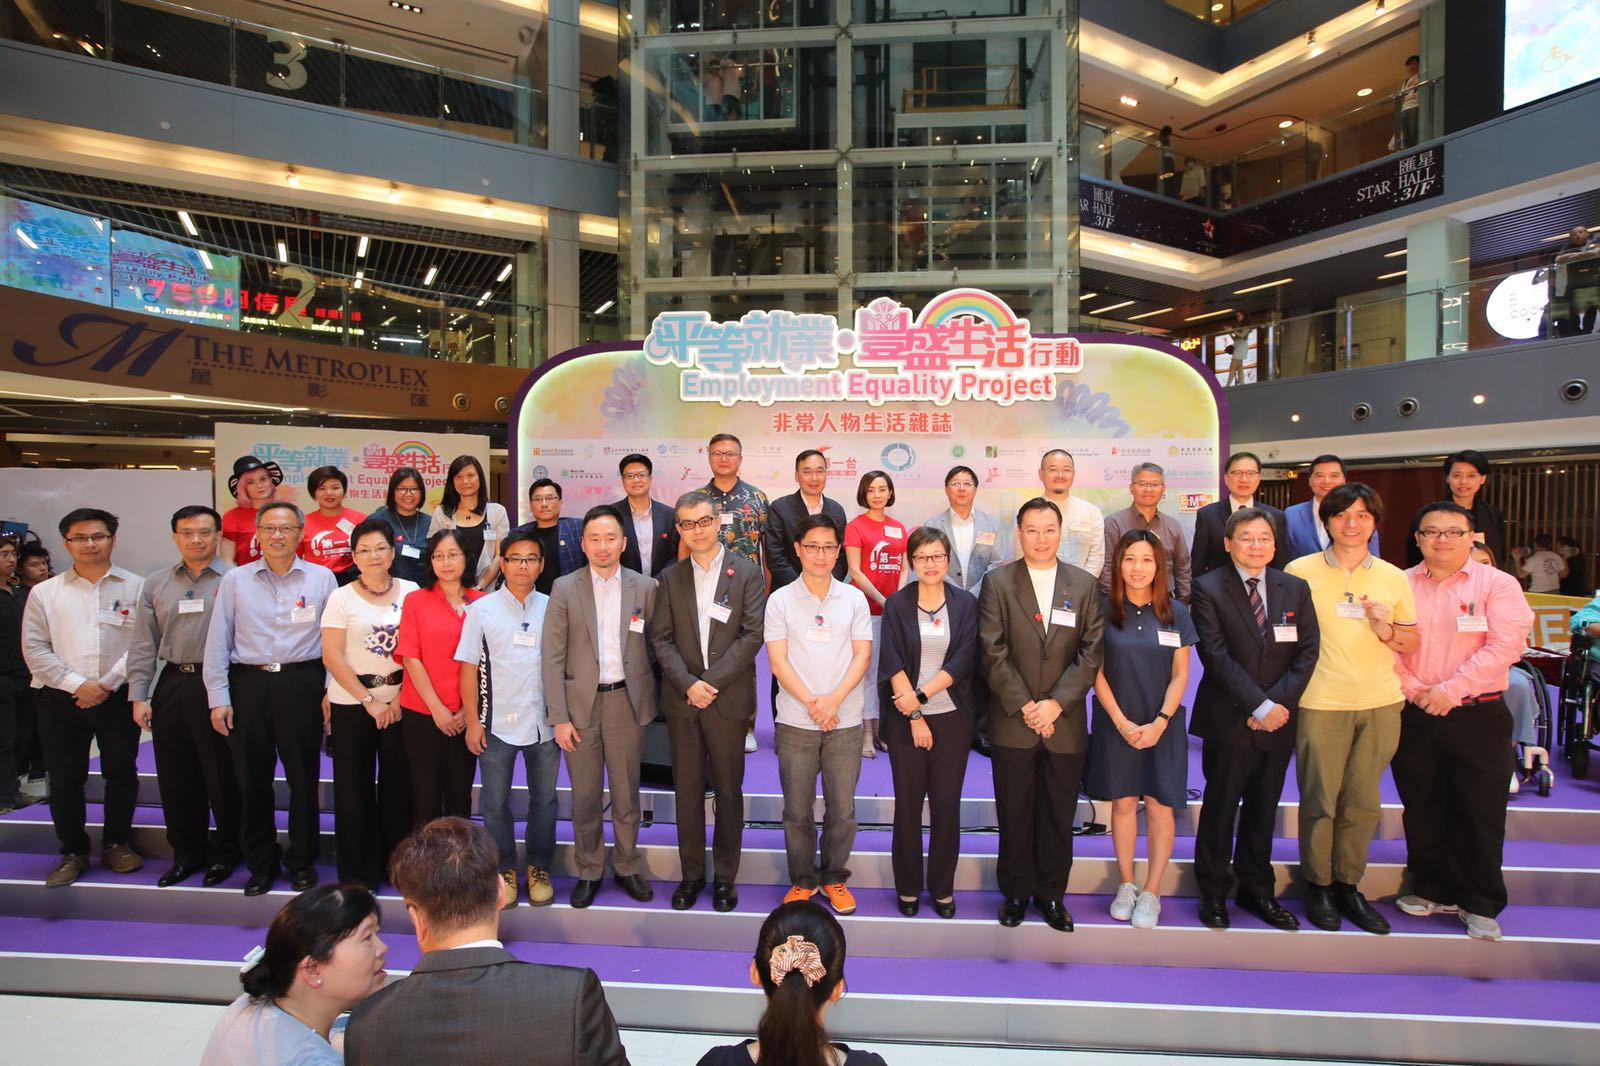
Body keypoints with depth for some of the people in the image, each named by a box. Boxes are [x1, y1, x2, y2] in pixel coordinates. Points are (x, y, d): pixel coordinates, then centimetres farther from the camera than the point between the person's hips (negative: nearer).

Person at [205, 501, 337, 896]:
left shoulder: (322, 578, 3)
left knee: (304, 778, 6)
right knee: (252, 780, 9)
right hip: (248, 685, 1)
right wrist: (218, 698, 0)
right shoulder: (235, 580, 6)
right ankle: (261, 864, 24)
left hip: (301, 684, -1)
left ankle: (302, 861, 22)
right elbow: (217, 642, 6)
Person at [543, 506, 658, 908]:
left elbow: (654, 646, 3)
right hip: (580, 703, 0)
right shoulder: (565, 589, -2)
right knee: (584, 796, 10)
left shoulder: (645, 588, 1)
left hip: (628, 702, 1)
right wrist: (559, 717, -7)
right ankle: (588, 871, 27)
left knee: (627, 793, 11)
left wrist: (649, 701, -2)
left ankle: (627, 867, 29)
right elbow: (553, 657, -3)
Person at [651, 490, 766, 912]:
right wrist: (688, 684, -12)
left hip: (728, 699, -2)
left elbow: (752, 635, -8)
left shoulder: (746, 573, -2)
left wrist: (711, 681, -13)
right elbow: (661, 639, 2)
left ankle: (725, 877, 21)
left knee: (729, 792, 7)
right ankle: (691, 874, 24)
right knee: (687, 791, 10)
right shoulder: (670, 578, 7)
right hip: (681, 700, 2)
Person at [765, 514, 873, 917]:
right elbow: (778, 661, -4)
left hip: (845, 722, 1)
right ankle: (802, 880, 27)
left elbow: (862, 655, 0)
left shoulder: (854, 598, 4)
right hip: (795, 723, -1)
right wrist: (812, 704, -14)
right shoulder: (780, 600, 0)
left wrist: (834, 699, -14)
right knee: (798, 811, 8)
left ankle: (834, 878, 27)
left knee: (842, 810, 7)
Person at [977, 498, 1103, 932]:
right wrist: (1024, 707, -12)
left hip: (1065, 723, 2)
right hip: (1012, 723, -1)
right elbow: (993, 653, -6)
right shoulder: (997, 582, -1)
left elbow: (1092, 652, -1)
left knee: (1058, 815, 11)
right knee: (1014, 814, 9)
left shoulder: (1085, 584, 5)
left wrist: (1056, 703, -11)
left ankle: (1051, 893, 28)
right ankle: (1016, 892, 26)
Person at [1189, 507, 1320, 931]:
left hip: (1278, 720, 4)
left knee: (1263, 809, 14)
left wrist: (1280, 703, -11)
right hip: (1228, 720, -4)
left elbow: (1307, 652, 2)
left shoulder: (1296, 589, 8)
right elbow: (1216, 655, -13)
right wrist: (1259, 706, -17)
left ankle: (1257, 889, 29)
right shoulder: (1208, 588, -6)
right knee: (1220, 807, 6)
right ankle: (1213, 892, 21)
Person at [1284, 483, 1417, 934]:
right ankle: (1317, 885, 21)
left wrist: (1386, 629, -9)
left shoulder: (1393, 578, 8)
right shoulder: (1300, 571, -1)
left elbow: (1412, 643, 12)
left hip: (1380, 703, 3)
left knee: (1362, 802, 10)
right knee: (1320, 800, 4)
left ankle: (1348, 885, 25)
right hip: (1321, 703, -3)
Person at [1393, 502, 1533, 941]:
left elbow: (1505, 645, -12)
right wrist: (1413, 689, -10)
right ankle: (1433, 890, 27)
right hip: (1413, 717, 2)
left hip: (1476, 716, -2)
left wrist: (1450, 690, -17)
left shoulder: (1497, 585, -2)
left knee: (1479, 813, 3)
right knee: (1422, 808, 11)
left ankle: (1480, 905, 17)